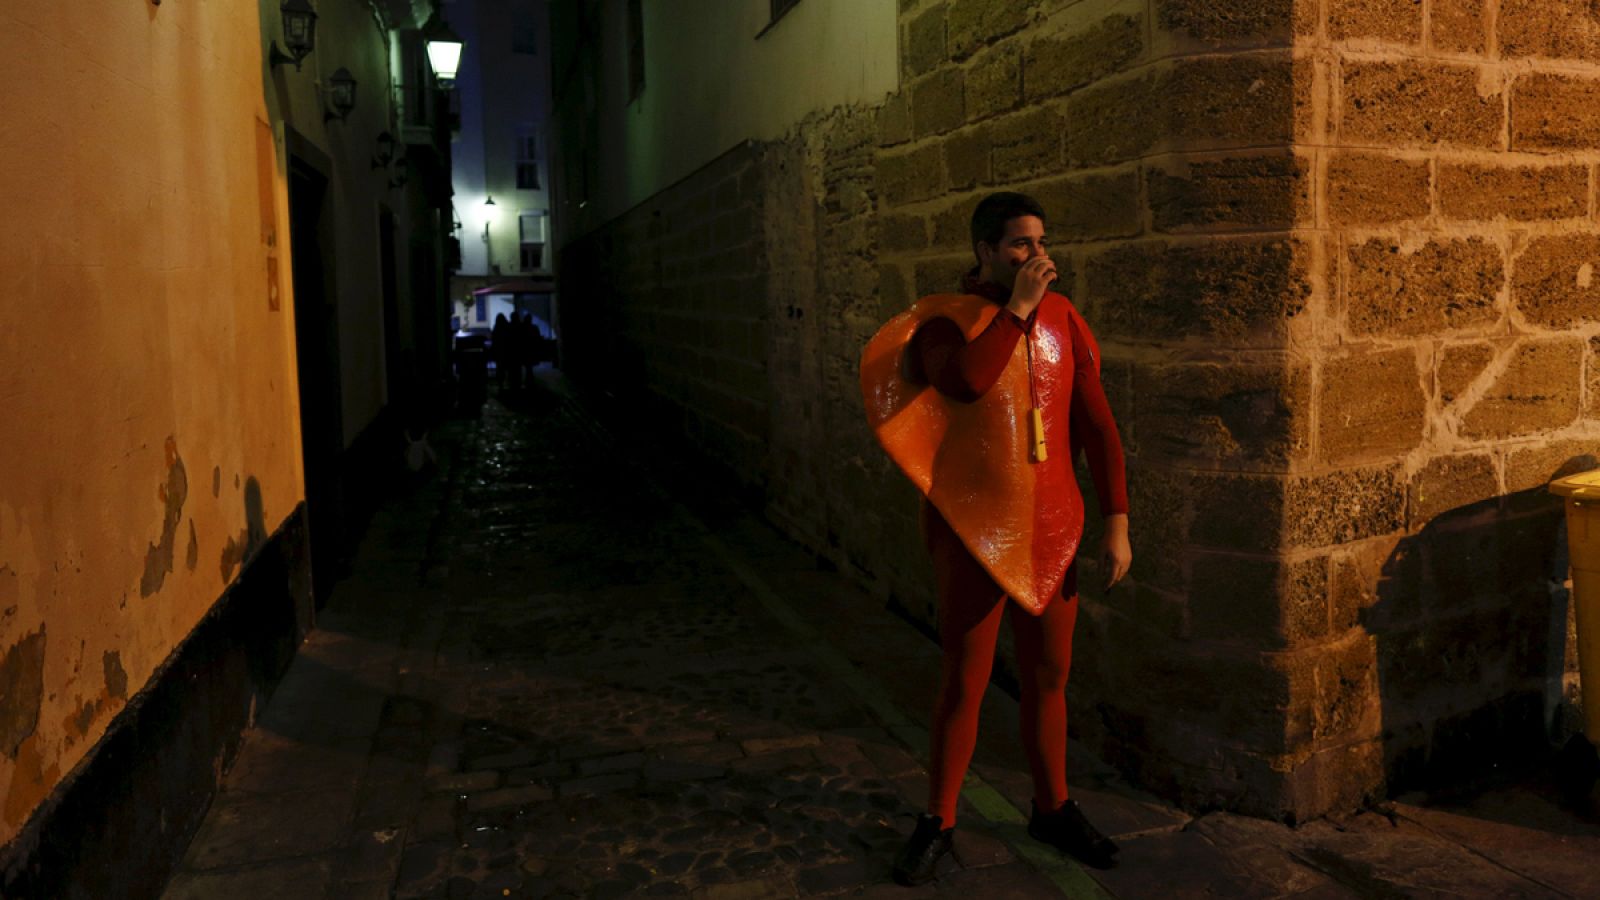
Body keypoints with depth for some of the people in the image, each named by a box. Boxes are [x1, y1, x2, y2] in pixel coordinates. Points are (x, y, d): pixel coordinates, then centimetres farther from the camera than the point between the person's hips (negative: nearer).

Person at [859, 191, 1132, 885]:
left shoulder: (1061, 317, 4)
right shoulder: (944, 319, -7)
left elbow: (1097, 425, 4)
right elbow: (964, 380, -31)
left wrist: (1116, 524, 0)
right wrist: (1017, 307, -21)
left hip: (1050, 529, 4)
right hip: (973, 531, -4)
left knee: (1049, 677, 16)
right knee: (964, 681, 5)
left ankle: (1052, 809, 35)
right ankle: (938, 823, 23)